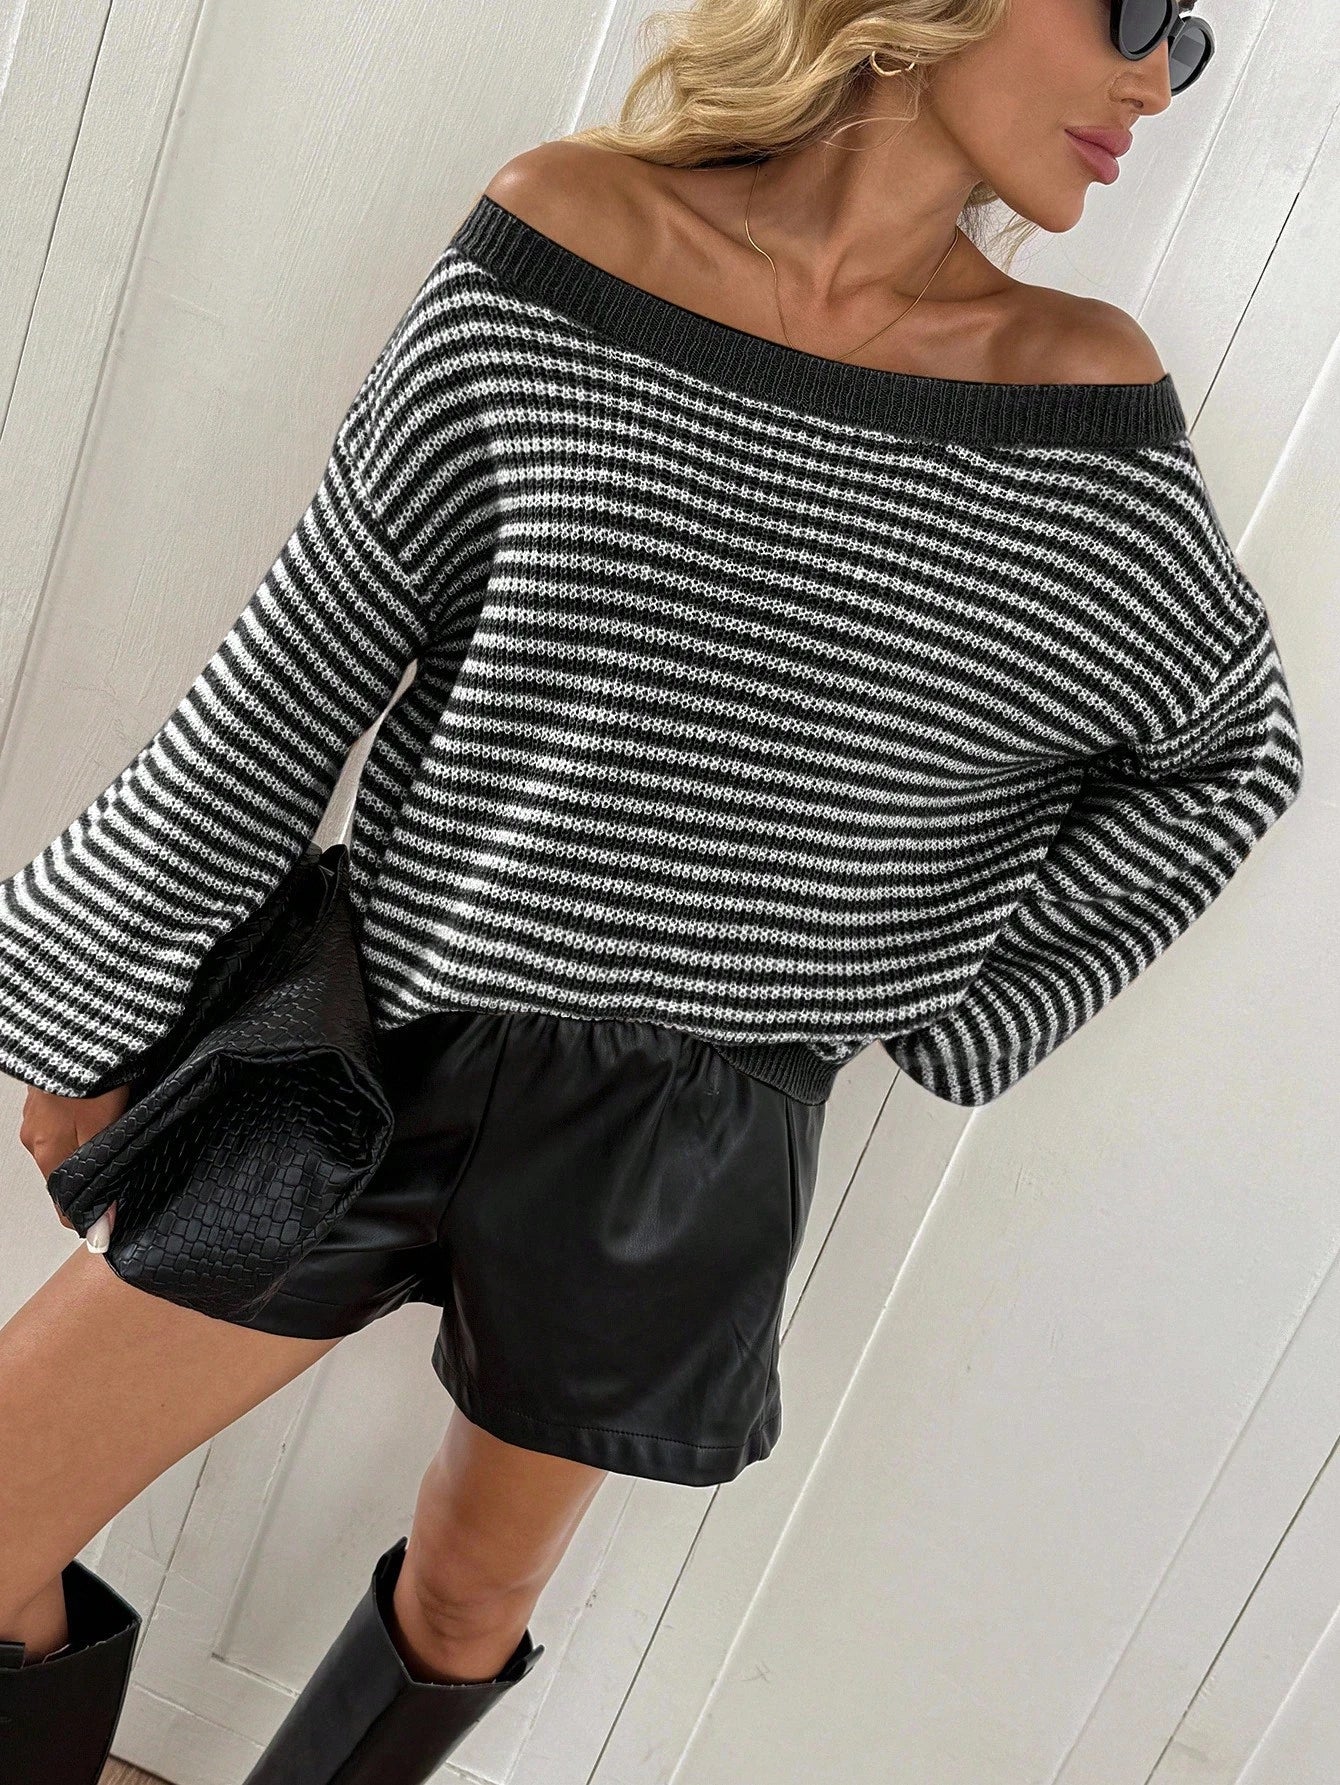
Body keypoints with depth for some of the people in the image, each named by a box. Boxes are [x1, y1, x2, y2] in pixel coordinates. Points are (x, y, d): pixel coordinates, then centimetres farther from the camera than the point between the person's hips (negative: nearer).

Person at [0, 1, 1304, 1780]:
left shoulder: (1081, 400, -7)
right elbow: (294, 679, -5)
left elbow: (1235, 748, 8)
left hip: (686, 1149, 1)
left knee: (469, 1598, 21)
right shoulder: (561, 236, -9)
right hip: (400, 1047, 0)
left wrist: (948, 1011, 2)